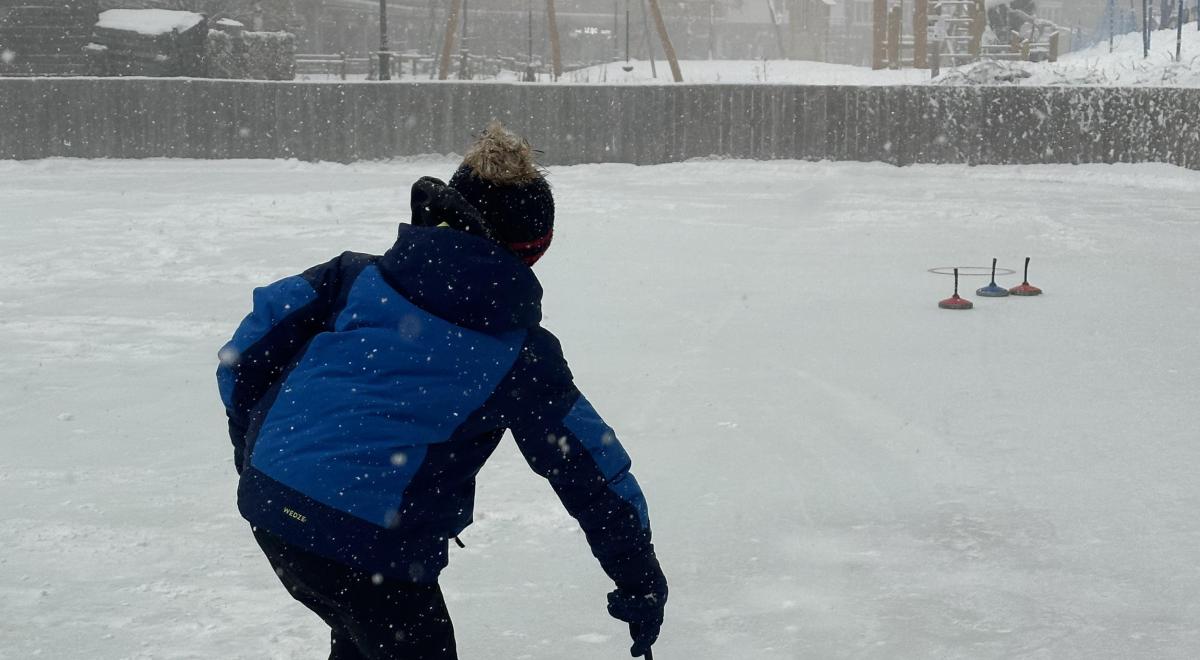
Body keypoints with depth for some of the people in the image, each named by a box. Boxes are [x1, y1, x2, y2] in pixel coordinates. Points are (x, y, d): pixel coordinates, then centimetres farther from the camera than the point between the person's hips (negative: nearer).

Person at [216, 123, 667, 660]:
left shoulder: (357, 274, 7)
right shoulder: (521, 352, 0)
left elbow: (254, 341, 6)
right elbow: (591, 466, 3)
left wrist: (251, 442, 22)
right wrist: (641, 582, 12)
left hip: (268, 497, 5)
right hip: (371, 542, -5)